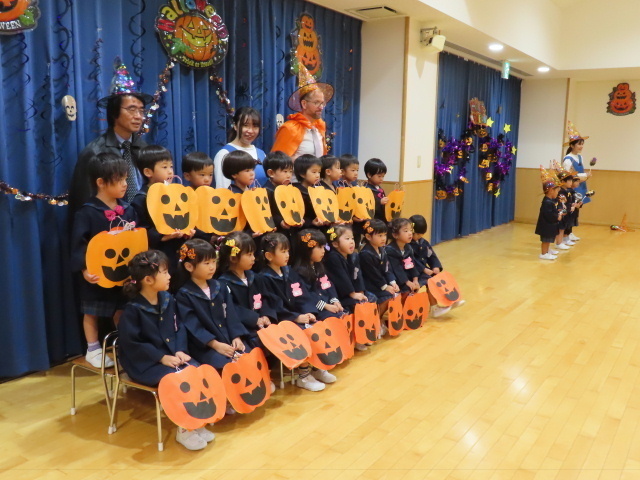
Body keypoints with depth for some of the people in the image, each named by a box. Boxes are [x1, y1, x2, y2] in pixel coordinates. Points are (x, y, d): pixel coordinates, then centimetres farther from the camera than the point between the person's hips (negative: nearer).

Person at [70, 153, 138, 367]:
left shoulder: (127, 210, 3)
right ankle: (93, 350, 28)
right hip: (97, 274, -5)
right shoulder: (87, 212, -15)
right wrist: (84, 270, -24)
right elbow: (78, 244, -16)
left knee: (122, 311, 15)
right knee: (92, 312, 12)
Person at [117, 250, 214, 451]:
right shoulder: (133, 309, -13)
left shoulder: (168, 299, 6)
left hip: (171, 355, 6)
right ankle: (183, 429, -12)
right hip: (144, 363, -6)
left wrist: (180, 351, -9)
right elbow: (131, 344, -15)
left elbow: (179, 328, 10)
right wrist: (162, 357, -20)